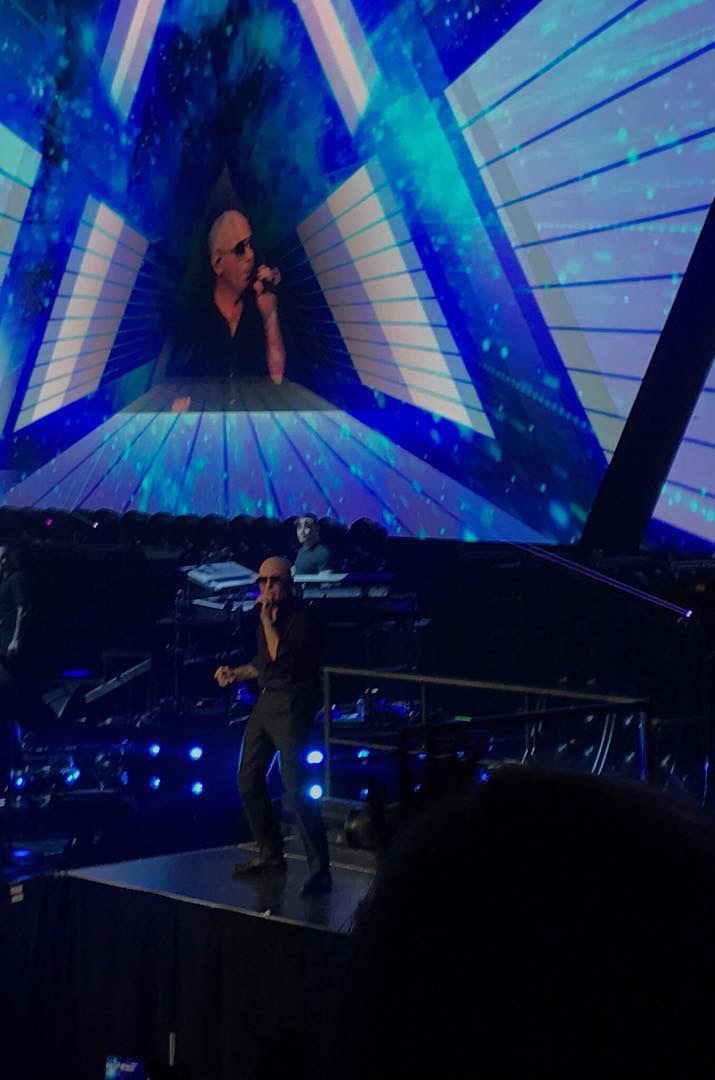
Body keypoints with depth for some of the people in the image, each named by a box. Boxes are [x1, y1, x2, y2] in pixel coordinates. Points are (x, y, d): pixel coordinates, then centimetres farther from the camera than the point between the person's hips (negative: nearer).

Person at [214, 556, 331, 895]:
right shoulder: (268, 614, 10)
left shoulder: (302, 616, -14)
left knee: (296, 788, -16)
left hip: (293, 705, -9)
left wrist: (267, 620, -21)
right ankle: (270, 854, 31)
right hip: (265, 702, 9)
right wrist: (236, 673, 13)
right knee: (249, 780, 15)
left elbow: (283, 660, -25)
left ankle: (320, 871, -12)